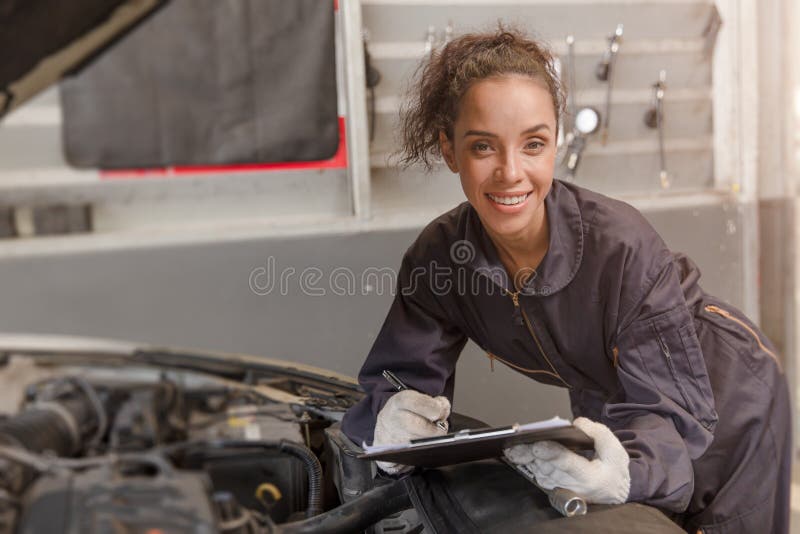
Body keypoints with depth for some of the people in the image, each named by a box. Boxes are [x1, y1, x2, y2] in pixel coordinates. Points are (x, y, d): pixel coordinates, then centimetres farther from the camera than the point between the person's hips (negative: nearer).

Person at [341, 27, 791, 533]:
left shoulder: (624, 248, -35)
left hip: (726, 403, -3)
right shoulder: (438, 256, -22)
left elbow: (672, 409, -33)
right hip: (606, 407, 4)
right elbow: (397, 378, -17)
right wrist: (392, 419, -41)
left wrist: (623, 468, -55)